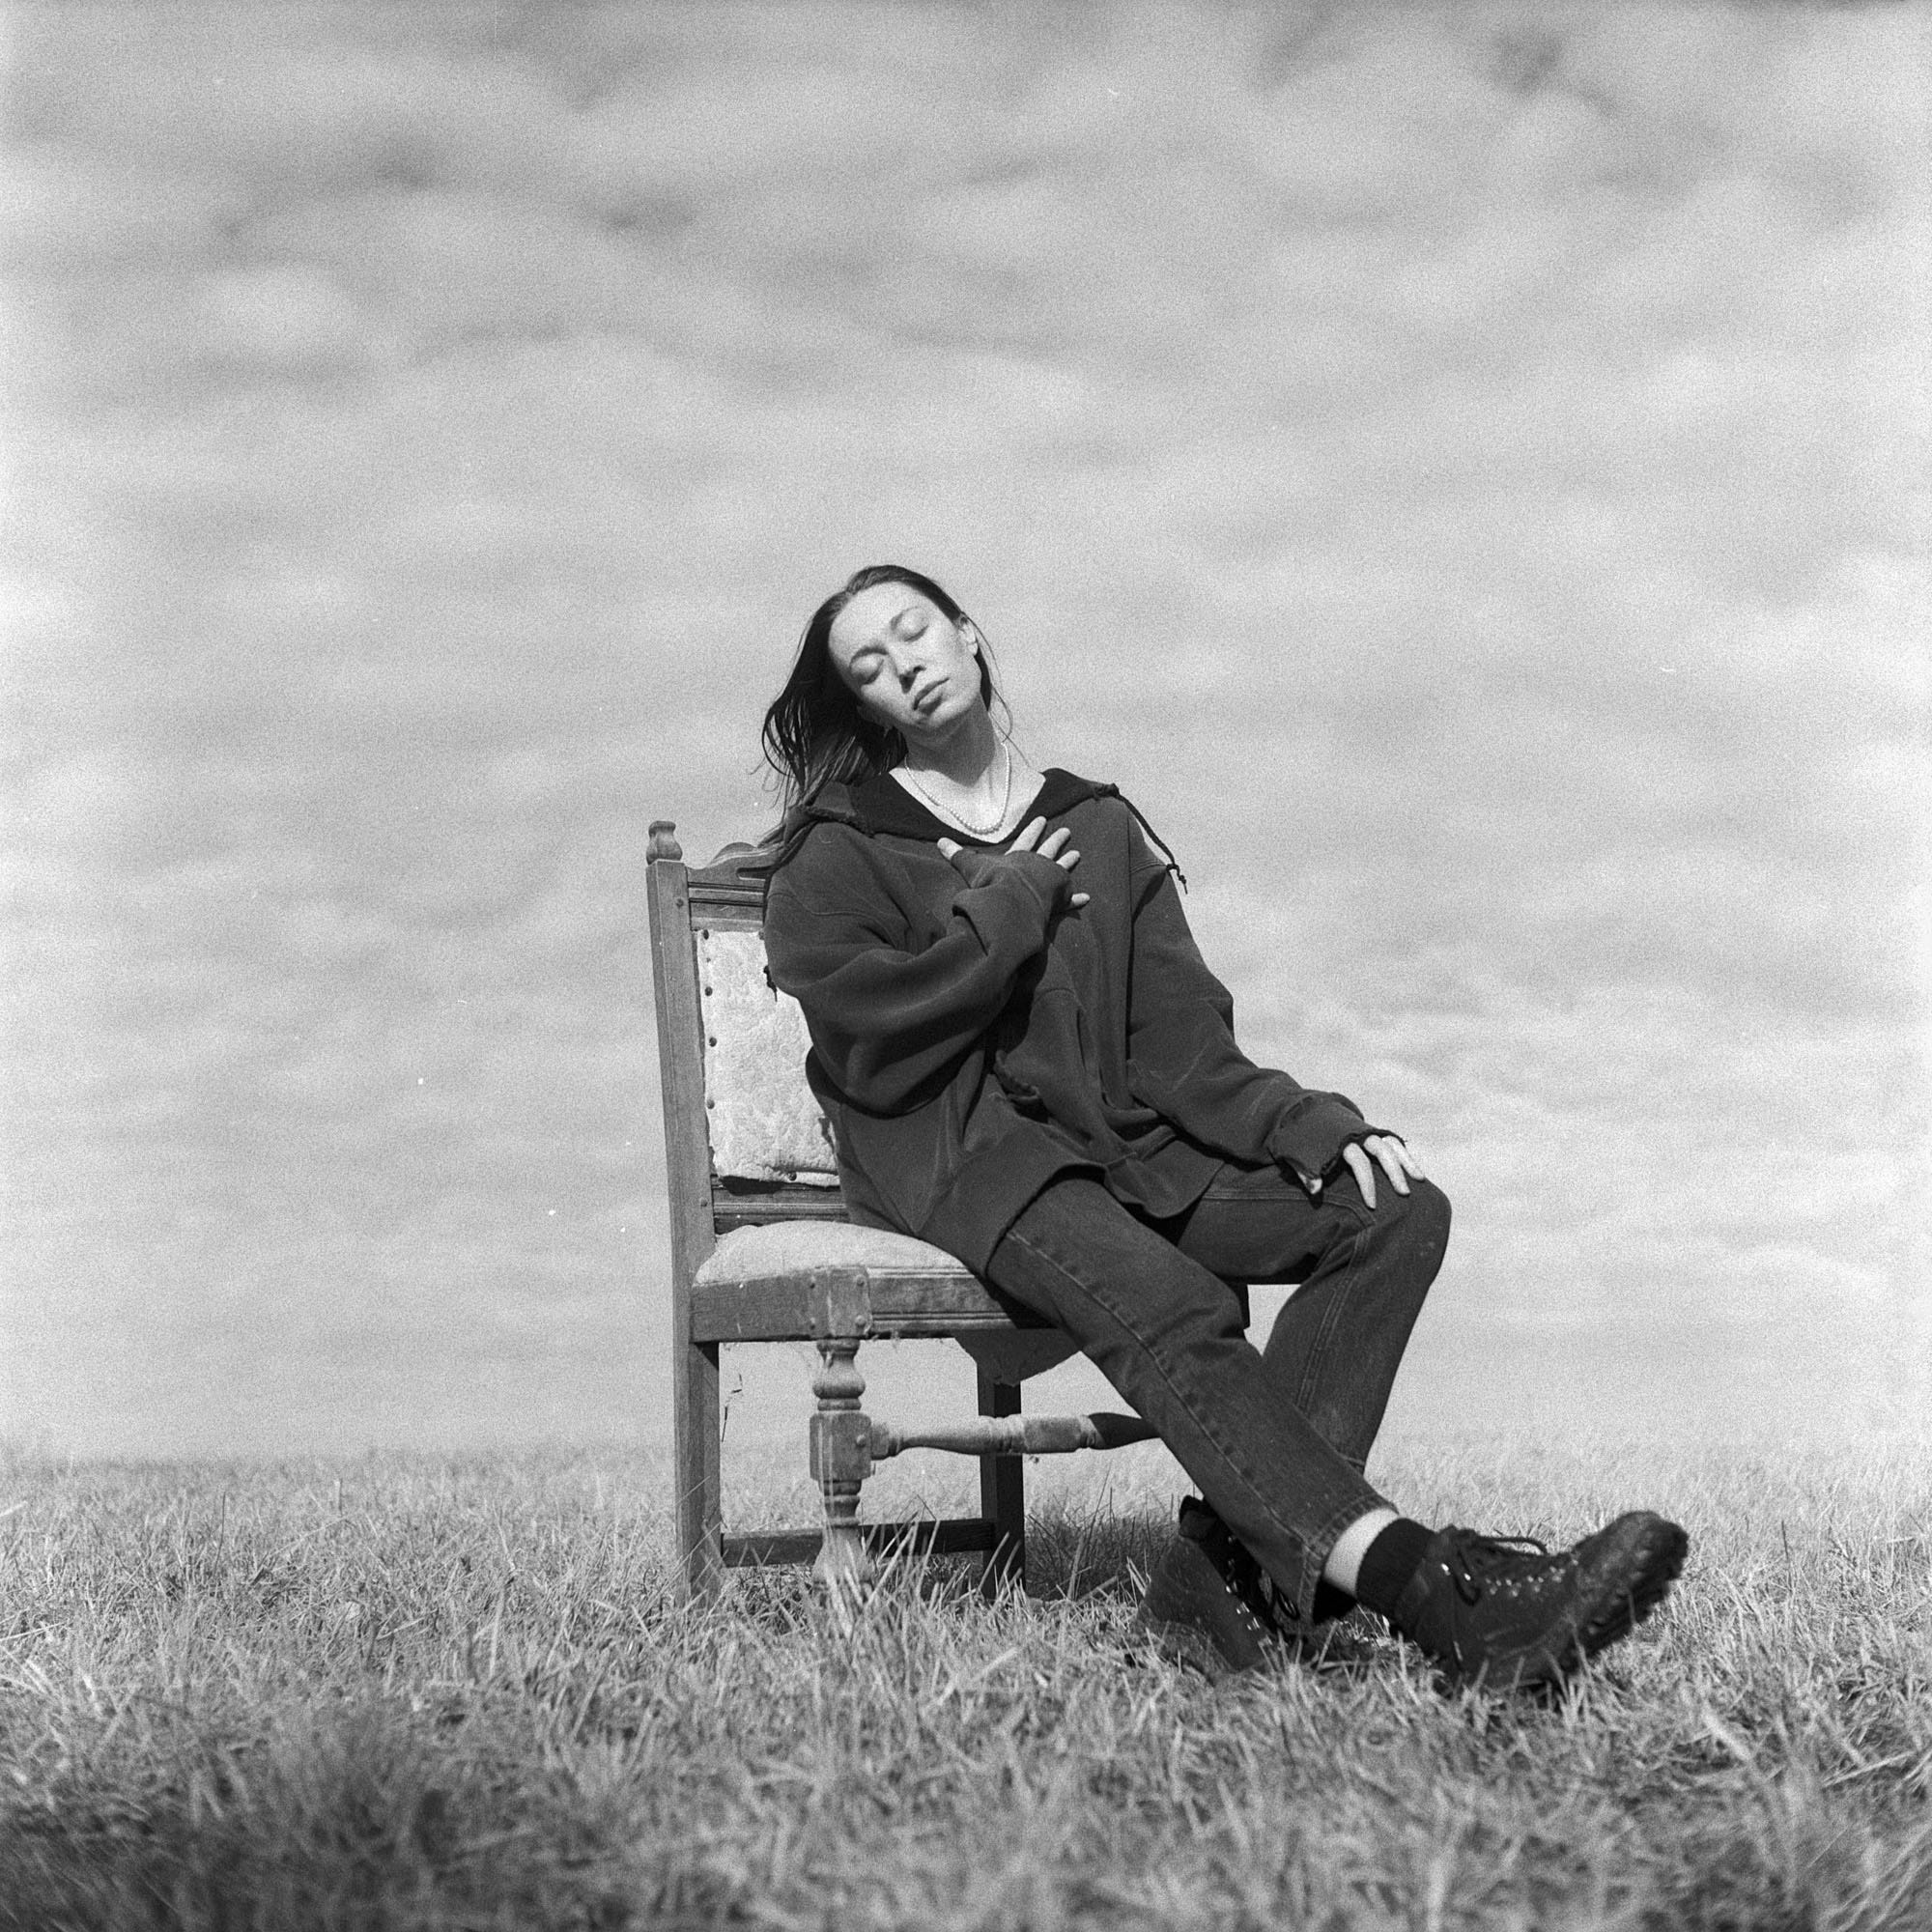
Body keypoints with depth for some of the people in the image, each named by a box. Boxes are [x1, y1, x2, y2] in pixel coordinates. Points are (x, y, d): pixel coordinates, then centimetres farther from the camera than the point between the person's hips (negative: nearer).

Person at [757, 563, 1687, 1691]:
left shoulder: (1102, 830, 20)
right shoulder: (837, 858, 9)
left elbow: (1180, 1042, 10)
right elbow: (880, 1038, -10)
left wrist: (1312, 1125, -7)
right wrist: (1016, 902, -2)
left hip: (1125, 1147, 5)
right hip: (961, 1155, -5)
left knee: (1395, 1210, -18)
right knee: (1171, 1308, -35)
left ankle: (1238, 1572, -32)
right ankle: (1417, 1582, -50)